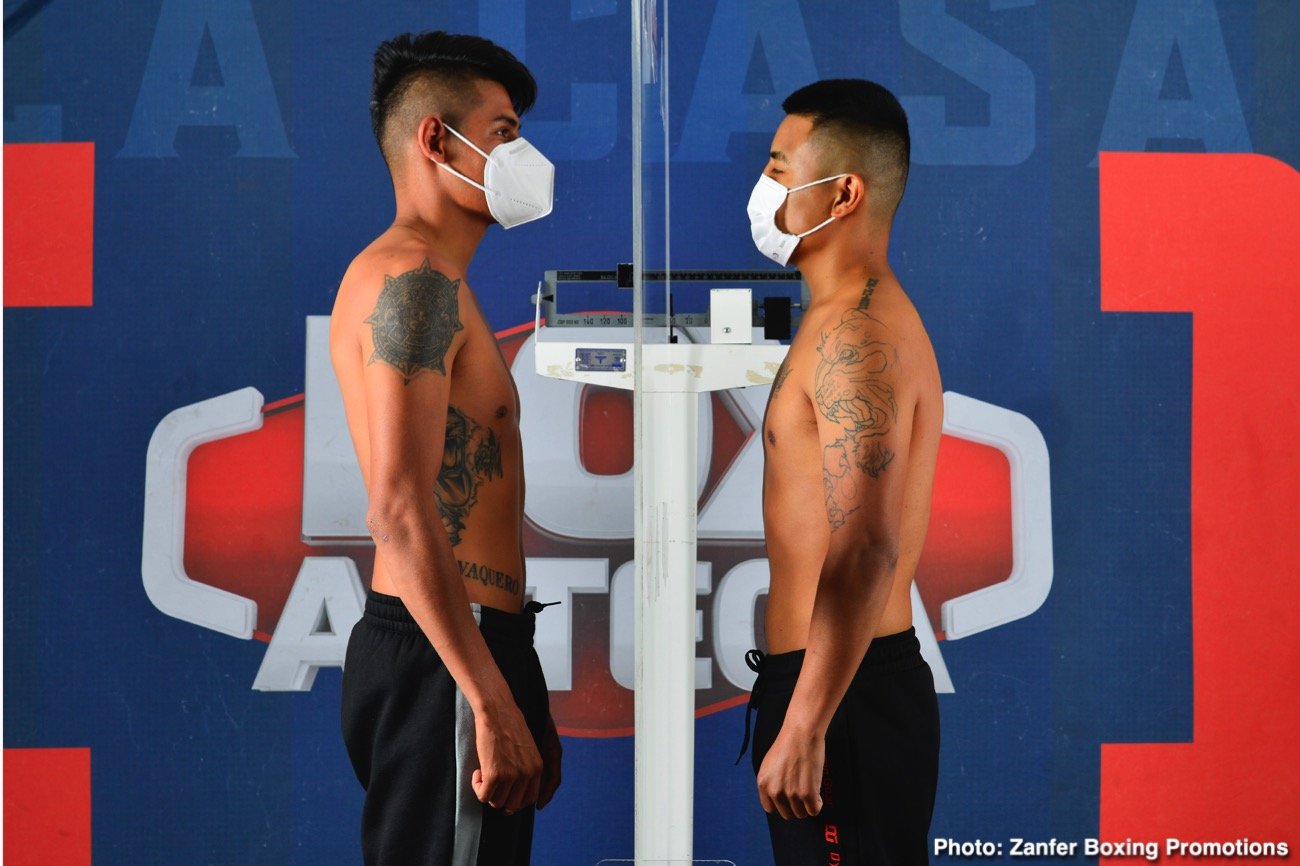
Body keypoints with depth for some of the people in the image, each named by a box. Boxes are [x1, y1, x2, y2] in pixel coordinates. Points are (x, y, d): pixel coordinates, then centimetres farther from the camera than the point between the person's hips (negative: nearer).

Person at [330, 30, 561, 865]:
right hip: (444, 660, -10)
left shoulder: (429, 282, 21)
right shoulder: (416, 278, -12)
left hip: (431, 649, 10)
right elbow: (401, 511, -22)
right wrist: (494, 704, -24)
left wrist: (520, 697, 22)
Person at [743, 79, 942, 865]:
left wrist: (803, 728, -25)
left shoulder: (856, 337, -17)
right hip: (860, 680, 10)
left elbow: (864, 555, -25)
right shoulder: (865, 321, 16)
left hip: (843, 690, -10)